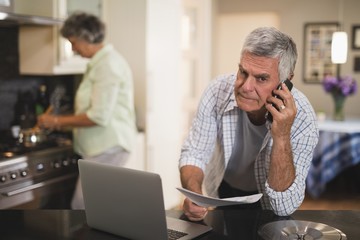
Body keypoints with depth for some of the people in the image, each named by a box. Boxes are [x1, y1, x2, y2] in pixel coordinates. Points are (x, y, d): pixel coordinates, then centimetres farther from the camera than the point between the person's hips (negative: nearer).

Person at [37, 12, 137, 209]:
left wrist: (58, 121, -12)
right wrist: (64, 123, 14)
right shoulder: (101, 61, 15)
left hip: (107, 148, -10)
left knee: (82, 205, -7)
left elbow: (99, 116, -21)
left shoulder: (107, 64, -16)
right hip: (106, 146, 10)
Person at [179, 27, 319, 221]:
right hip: (219, 193, 0)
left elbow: (284, 207, -26)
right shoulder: (219, 90, -20)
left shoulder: (302, 119, -25)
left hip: (264, 202, 0)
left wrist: (281, 137, -37)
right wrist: (193, 194, -33)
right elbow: (194, 153, -12)